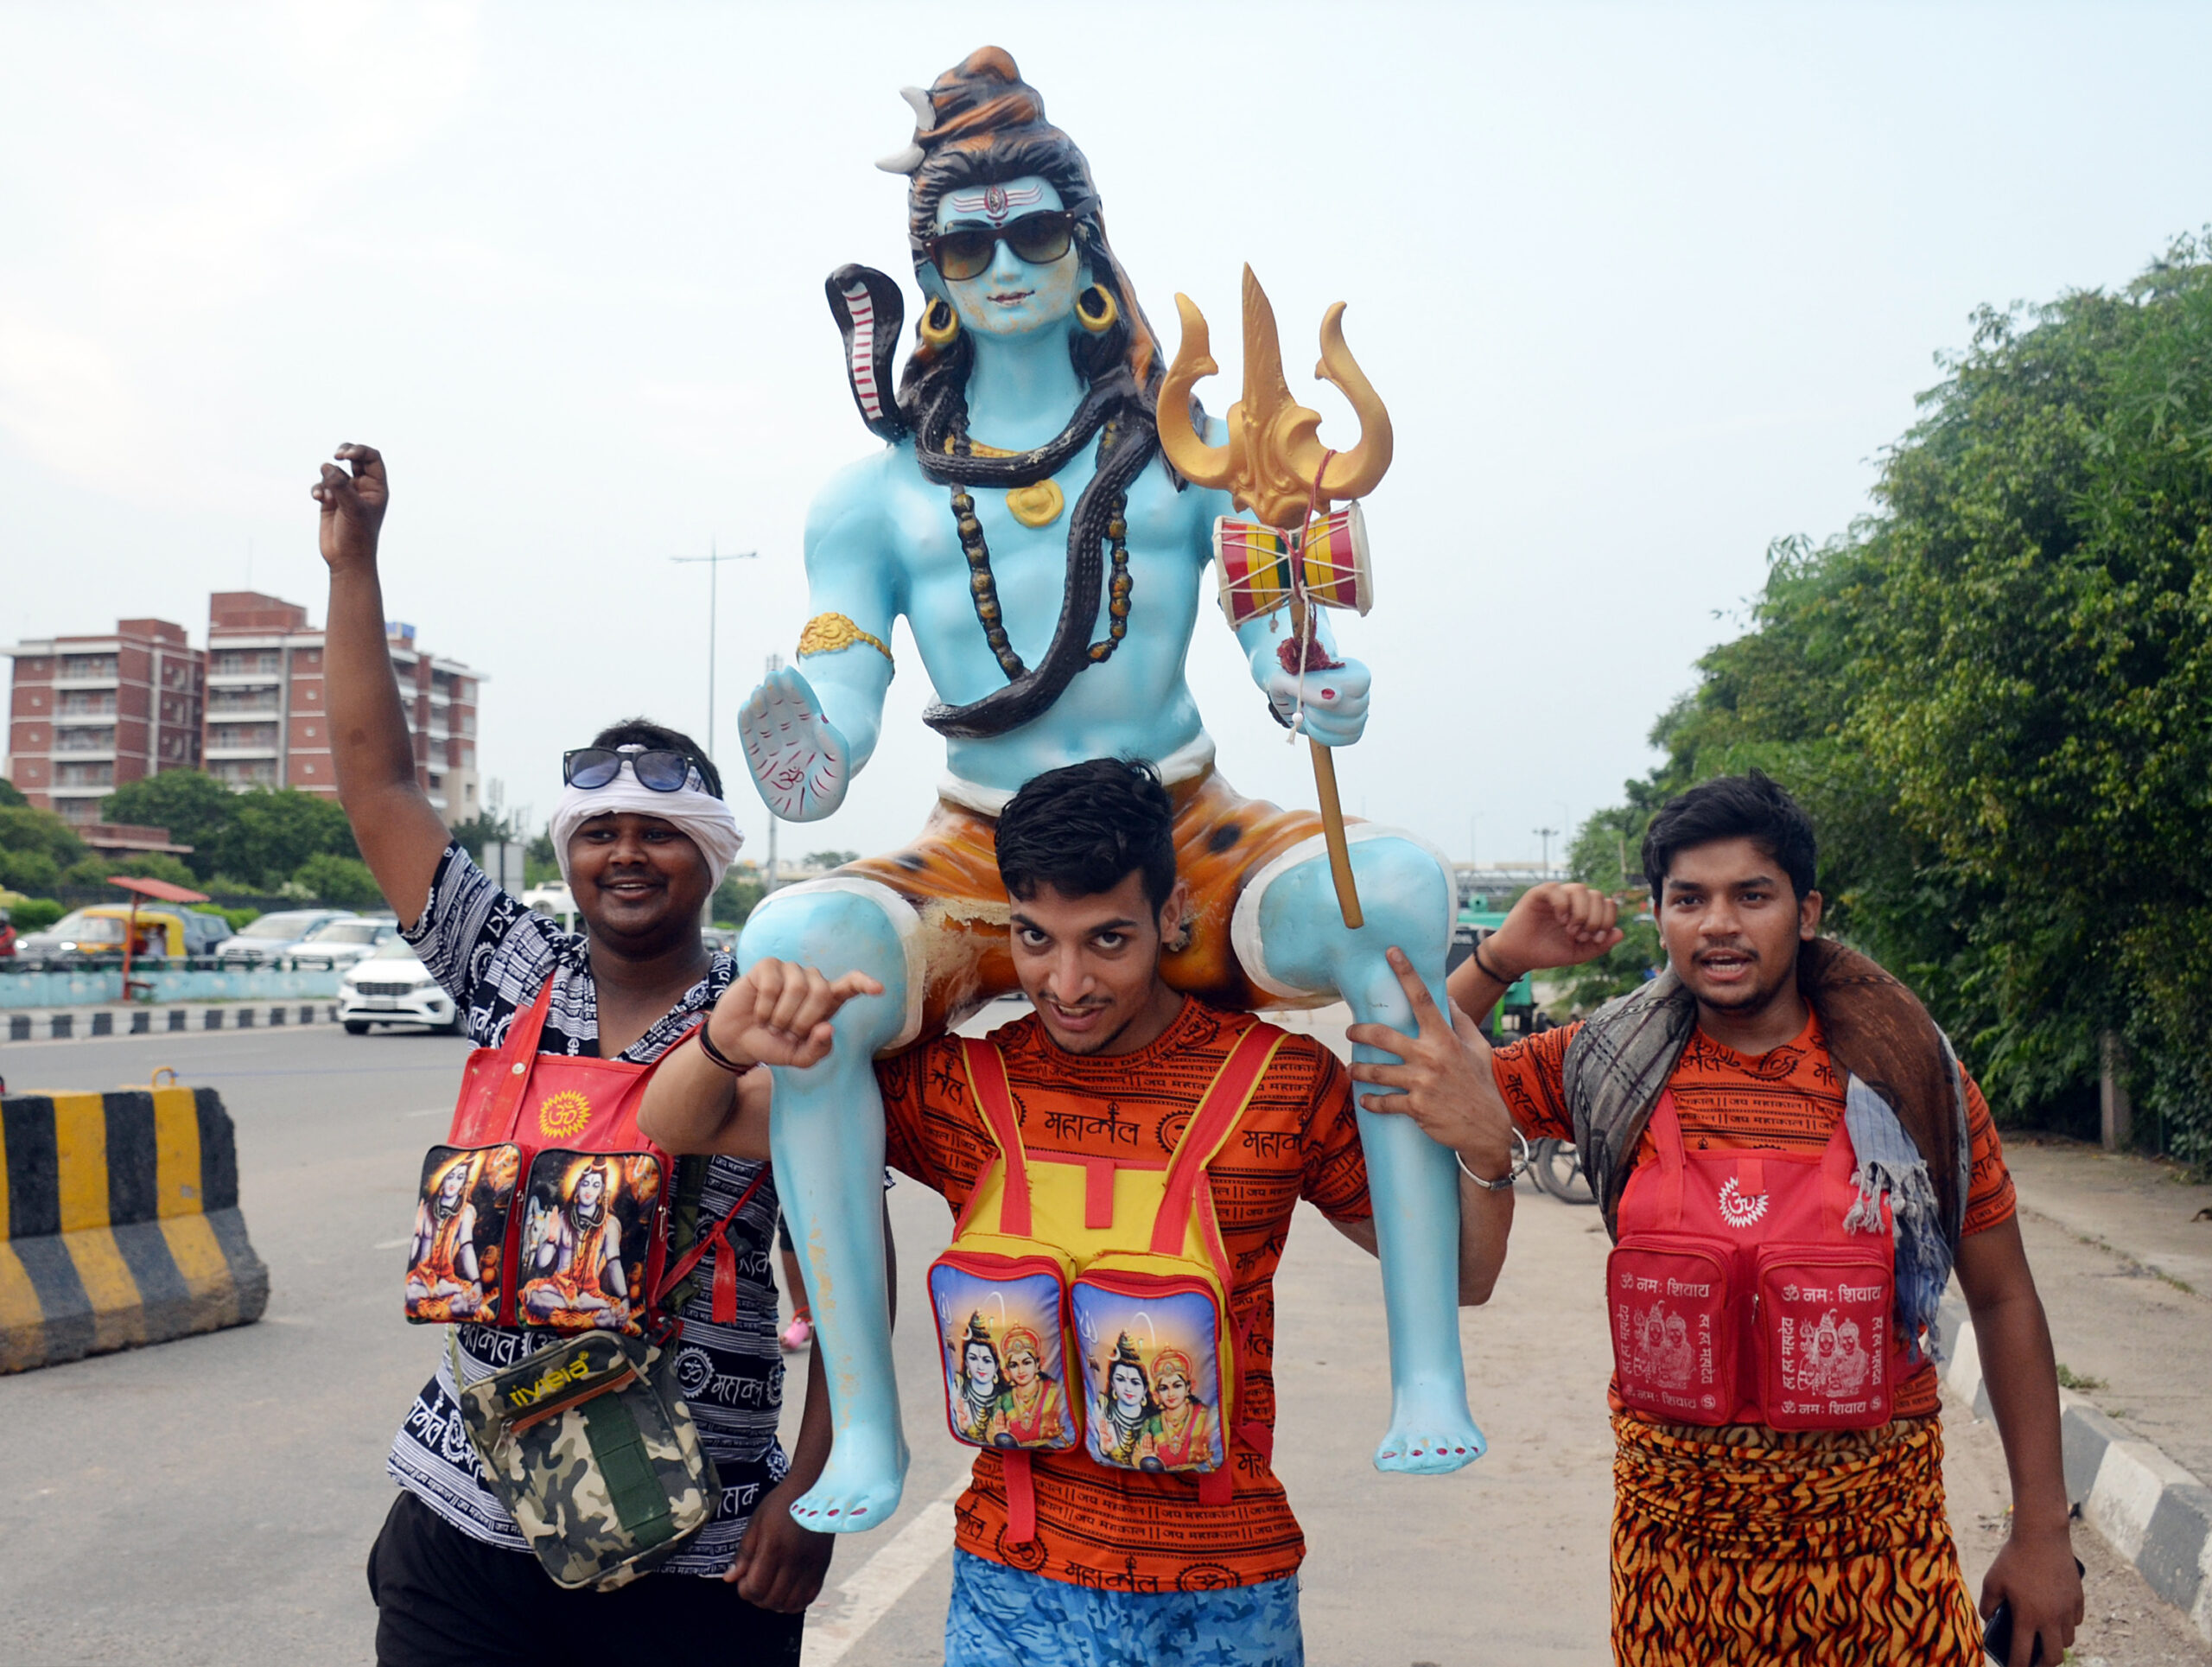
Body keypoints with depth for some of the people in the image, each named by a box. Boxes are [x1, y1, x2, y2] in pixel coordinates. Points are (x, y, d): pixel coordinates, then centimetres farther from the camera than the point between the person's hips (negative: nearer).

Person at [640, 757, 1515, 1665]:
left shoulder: (1285, 1081, -6)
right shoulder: (955, 1089, -6)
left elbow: (1461, 1277, 4)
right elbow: (673, 1125, -1)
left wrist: (1484, 1151, -17)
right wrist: (725, 1041, -25)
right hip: (1014, 1590, 0)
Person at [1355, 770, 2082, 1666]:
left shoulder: (1909, 1074, -5)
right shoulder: (1612, 1064, -2)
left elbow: (2003, 1299, 3)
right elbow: (1408, 1082, 2)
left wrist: (2042, 1534, 3)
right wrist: (1501, 959, -11)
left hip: (1875, 1534, -1)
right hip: (1670, 1533, 1)